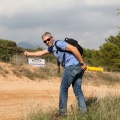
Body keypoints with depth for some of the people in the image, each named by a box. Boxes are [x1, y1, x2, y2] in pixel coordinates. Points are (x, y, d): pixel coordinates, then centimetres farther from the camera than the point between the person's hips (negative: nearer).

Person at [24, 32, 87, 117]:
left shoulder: (59, 43, -9)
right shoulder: (52, 47, 20)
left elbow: (74, 49, -19)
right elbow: (42, 53, 37)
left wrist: (82, 63, -20)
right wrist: (29, 54, 44)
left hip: (71, 67, -9)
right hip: (78, 68, 9)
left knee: (63, 90, 3)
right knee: (78, 91, 10)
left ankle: (62, 112, 10)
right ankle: (84, 111, 8)